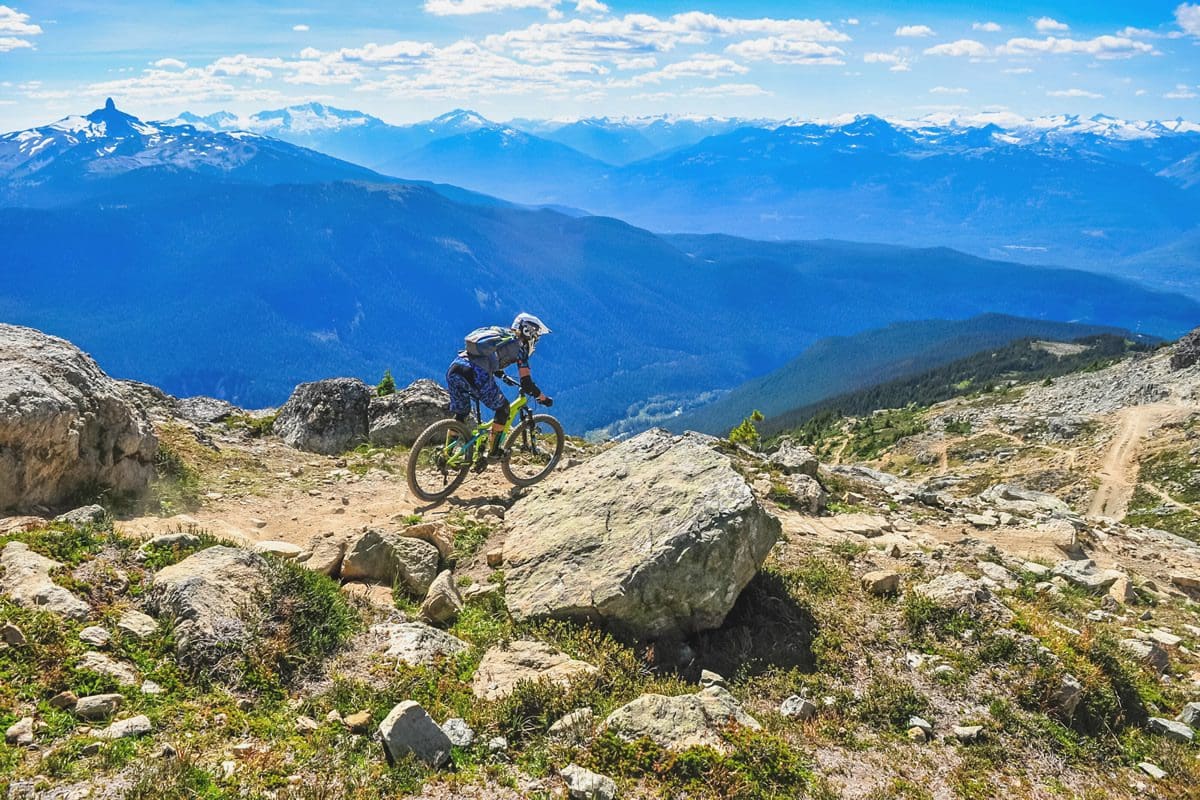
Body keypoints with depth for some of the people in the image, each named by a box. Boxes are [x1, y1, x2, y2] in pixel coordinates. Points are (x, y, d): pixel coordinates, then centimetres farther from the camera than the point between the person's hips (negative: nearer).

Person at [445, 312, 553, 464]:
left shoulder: (498, 334, 32)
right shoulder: (519, 347, 13)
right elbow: (527, 384, 9)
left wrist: (503, 376, 62)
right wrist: (544, 398, 24)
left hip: (454, 368, 7)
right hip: (476, 375, -6)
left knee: (459, 414, 25)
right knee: (503, 408, 16)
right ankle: (491, 453, 18)